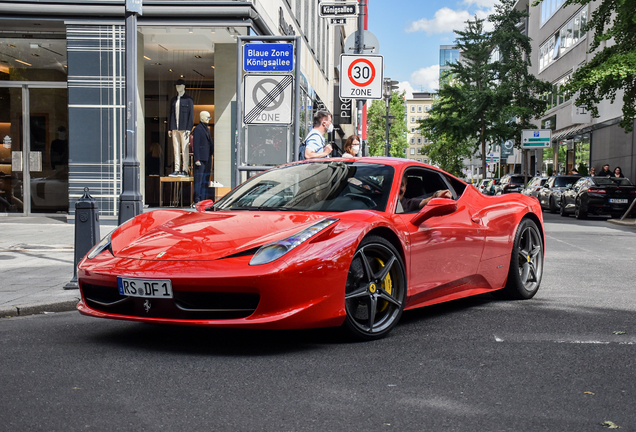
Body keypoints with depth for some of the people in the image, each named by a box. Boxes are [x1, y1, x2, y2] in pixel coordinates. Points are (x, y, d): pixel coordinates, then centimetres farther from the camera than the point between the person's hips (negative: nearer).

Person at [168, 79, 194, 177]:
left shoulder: (188, 100, 1)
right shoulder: (173, 100, 16)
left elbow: (191, 115, -3)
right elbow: (171, 114, 17)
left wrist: (189, 129, -11)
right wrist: (169, 128, 11)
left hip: (184, 128, -5)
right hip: (175, 128, 5)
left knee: (184, 149, -5)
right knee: (176, 149, 4)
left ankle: (185, 171, -4)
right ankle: (177, 170, 5)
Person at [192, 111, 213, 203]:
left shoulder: (207, 129, 19)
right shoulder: (198, 129, -6)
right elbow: (195, 145, -11)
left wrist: (212, 155, 15)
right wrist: (197, 159, -17)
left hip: (208, 158, 8)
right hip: (201, 157, -8)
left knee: (206, 179, 8)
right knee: (199, 178, -8)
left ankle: (203, 199, 12)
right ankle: (197, 199, -6)